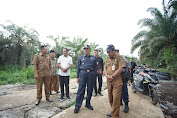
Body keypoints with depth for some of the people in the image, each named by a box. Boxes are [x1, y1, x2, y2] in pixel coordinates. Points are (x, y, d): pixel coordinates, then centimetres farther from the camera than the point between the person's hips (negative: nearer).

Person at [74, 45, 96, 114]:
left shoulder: (93, 58, 11)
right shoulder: (81, 58, 10)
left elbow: (95, 68, 11)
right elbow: (78, 68, 10)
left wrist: (94, 76, 1)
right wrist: (77, 77, 5)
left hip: (91, 74, 2)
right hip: (83, 73, -1)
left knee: (90, 90, 9)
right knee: (81, 90, -3)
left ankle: (88, 104, 27)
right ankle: (77, 106, 8)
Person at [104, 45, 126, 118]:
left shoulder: (119, 58, -4)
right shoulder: (107, 59, 15)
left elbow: (121, 69, -14)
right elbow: (105, 68, 12)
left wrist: (112, 76, -16)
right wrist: (107, 75, -7)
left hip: (117, 82, -6)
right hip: (109, 82, 6)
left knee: (116, 99, -4)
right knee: (110, 98, 14)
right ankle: (113, 112, 32)